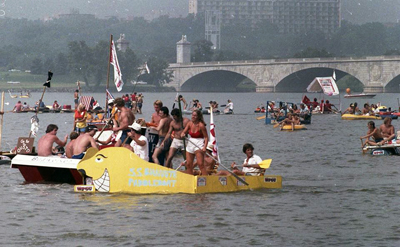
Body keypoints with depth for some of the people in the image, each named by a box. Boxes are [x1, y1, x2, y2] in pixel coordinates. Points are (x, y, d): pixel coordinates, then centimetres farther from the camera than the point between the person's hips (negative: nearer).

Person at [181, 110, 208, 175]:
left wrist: (204, 147, -24)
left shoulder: (201, 125, -14)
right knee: (188, 164, 8)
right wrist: (182, 134, -21)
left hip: (199, 144, -7)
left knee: (200, 164, -15)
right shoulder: (190, 124, 3)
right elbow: (184, 132, 4)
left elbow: (206, 137, -12)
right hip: (190, 144, 7)